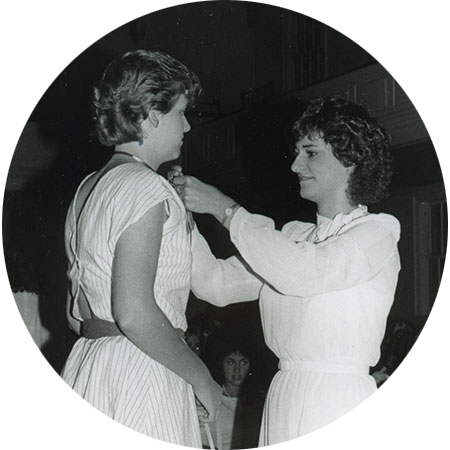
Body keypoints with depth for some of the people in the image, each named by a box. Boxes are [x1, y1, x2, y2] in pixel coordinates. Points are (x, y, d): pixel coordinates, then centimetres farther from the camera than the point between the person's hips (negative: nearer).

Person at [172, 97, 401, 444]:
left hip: (338, 402, -5)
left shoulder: (379, 232, -2)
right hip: (282, 398, 5)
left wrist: (223, 208, -11)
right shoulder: (293, 236, 17)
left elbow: (301, 273, -18)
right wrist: (180, 212, 2)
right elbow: (216, 284, 13)